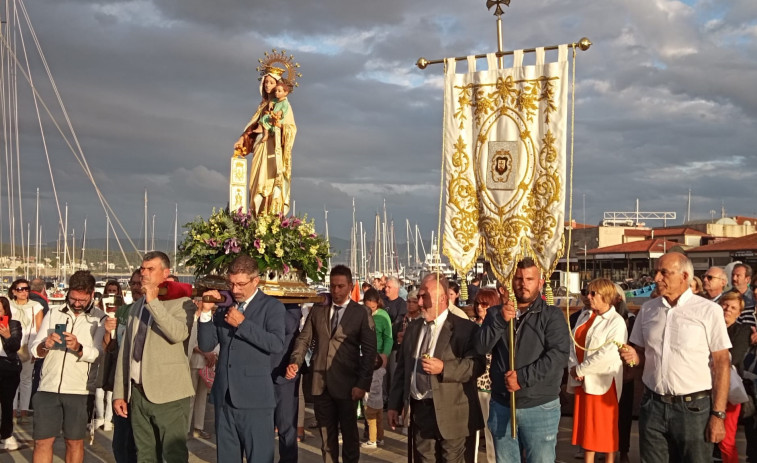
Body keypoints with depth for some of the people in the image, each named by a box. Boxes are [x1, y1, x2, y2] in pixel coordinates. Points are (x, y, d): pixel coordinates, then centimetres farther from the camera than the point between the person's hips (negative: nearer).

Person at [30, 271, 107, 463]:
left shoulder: (100, 318, -1)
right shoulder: (53, 313, 8)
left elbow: (96, 354, -14)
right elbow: (35, 349, 3)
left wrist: (78, 348, -35)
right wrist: (45, 345, -20)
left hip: (79, 390, -2)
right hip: (48, 387, 2)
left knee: (74, 441, 7)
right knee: (42, 441, 4)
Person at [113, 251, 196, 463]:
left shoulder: (181, 303, -4)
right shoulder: (136, 307, 16)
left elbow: (179, 334, -24)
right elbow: (125, 350, 17)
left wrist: (153, 302, -23)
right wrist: (119, 393, 13)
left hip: (168, 394, -6)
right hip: (138, 393, 6)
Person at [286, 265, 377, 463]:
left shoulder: (362, 313, -2)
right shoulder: (317, 311, 9)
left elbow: (369, 351, -6)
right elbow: (304, 339, 5)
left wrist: (363, 384, -13)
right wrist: (295, 362, -14)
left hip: (347, 384, -3)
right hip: (321, 383, 3)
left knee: (349, 434, 10)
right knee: (326, 435, 12)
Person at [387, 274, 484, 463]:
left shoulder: (465, 328, -7)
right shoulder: (413, 328, 12)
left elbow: (477, 364, -18)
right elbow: (402, 369, 14)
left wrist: (443, 368, -27)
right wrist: (394, 405, 10)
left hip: (449, 413, -5)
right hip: (419, 411, 6)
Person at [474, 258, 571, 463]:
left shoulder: (552, 315, -3)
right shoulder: (496, 313, 8)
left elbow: (559, 355, -15)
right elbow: (481, 347, -4)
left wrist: (523, 378, -18)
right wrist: (500, 321, -19)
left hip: (539, 406, -3)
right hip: (501, 405, 4)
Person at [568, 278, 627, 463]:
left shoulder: (616, 322, -11)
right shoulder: (585, 316, 10)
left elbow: (608, 355, -20)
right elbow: (573, 343, 6)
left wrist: (581, 369, -15)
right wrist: (573, 366, -10)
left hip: (602, 382, -6)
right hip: (582, 381, 6)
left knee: (605, 427, 4)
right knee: (586, 426, 13)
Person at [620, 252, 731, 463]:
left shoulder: (708, 311, -6)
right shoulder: (647, 309, 8)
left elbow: (721, 364, -7)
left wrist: (718, 414, -11)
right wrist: (633, 356, -5)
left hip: (694, 407, -4)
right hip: (653, 406, 4)